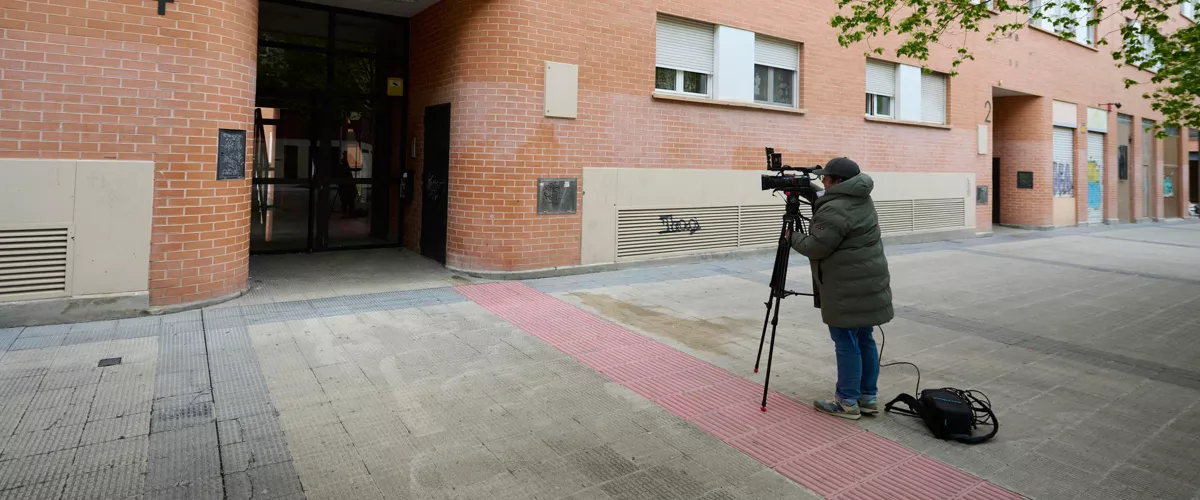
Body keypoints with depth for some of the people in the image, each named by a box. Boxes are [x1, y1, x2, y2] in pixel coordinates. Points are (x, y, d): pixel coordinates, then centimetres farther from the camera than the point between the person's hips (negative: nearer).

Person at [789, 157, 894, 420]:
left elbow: (815, 247, -16)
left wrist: (792, 236, 1)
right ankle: (868, 397, 22)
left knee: (846, 343, -1)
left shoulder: (836, 210, -20)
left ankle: (847, 402, 8)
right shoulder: (861, 199, 11)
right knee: (864, 340, 14)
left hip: (849, 289, -10)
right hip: (867, 284, 10)